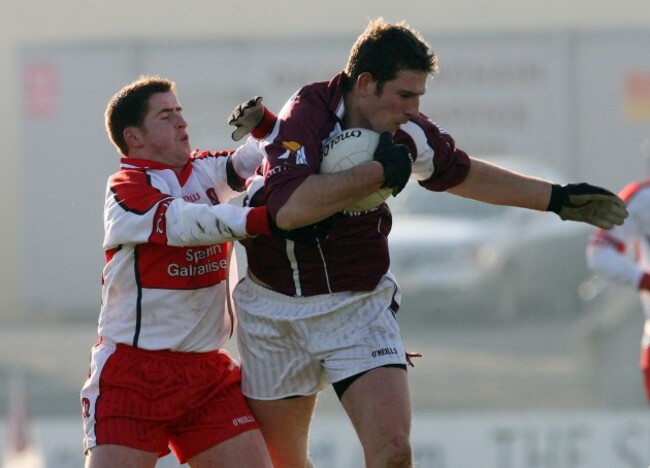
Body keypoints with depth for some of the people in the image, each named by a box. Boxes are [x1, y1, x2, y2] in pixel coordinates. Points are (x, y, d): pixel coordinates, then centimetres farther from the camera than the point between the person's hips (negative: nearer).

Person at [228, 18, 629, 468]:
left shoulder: (407, 133, -5)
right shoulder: (304, 115, -20)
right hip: (275, 309, -2)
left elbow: (460, 174, 17)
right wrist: (380, 170, -29)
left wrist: (559, 199, 20)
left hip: (360, 306, 3)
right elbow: (289, 208, -37)